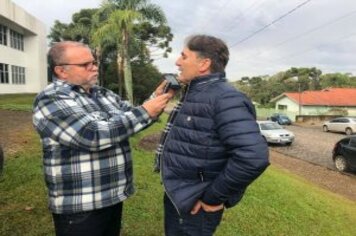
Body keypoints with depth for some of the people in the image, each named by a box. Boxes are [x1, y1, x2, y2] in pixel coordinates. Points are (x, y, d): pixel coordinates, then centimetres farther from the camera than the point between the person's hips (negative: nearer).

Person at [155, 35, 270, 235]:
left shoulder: (224, 98, -22)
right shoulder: (194, 93, 9)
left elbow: (254, 157, -32)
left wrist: (212, 197, -23)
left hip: (192, 207, -9)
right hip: (175, 197, 9)